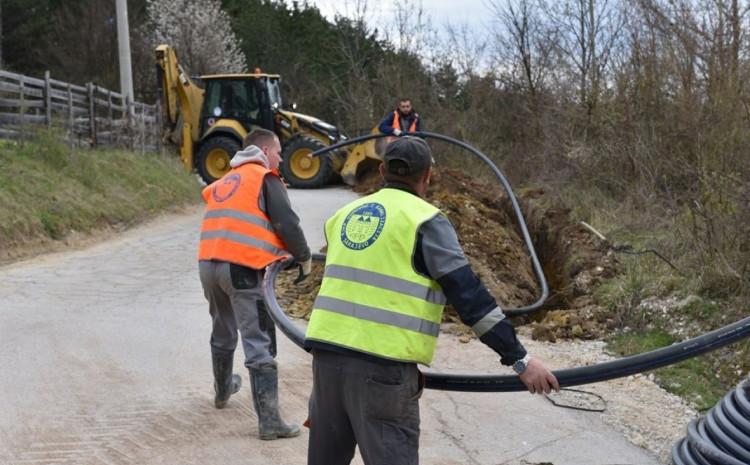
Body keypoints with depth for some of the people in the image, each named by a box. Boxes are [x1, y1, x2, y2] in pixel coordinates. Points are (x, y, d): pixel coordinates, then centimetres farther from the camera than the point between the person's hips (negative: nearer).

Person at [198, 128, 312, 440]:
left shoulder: (225, 180, 24)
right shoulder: (266, 178, 1)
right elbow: (286, 224, -9)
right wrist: (304, 258, 5)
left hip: (208, 263, 8)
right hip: (242, 268, -7)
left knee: (223, 333, 28)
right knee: (260, 344, -7)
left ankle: (223, 390, 49)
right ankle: (269, 421, -10)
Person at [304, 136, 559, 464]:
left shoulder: (344, 215, 16)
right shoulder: (425, 220, -4)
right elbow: (468, 296, -9)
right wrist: (519, 359, -7)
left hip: (326, 349, 6)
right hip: (381, 363, -6)